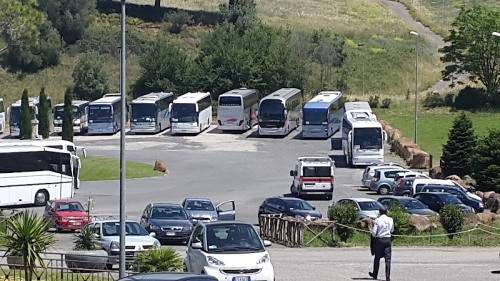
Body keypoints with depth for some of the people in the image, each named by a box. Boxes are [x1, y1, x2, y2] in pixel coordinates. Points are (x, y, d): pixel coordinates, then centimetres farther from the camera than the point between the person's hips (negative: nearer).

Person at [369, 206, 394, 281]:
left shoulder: (377, 220, -10)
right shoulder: (390, 220, -1)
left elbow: (374, 232, -10)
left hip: (379, 240, -1)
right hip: (387, 240, 1)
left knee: (377, 258, 14)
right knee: (388, 259, 0)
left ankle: (375, 275, 27)